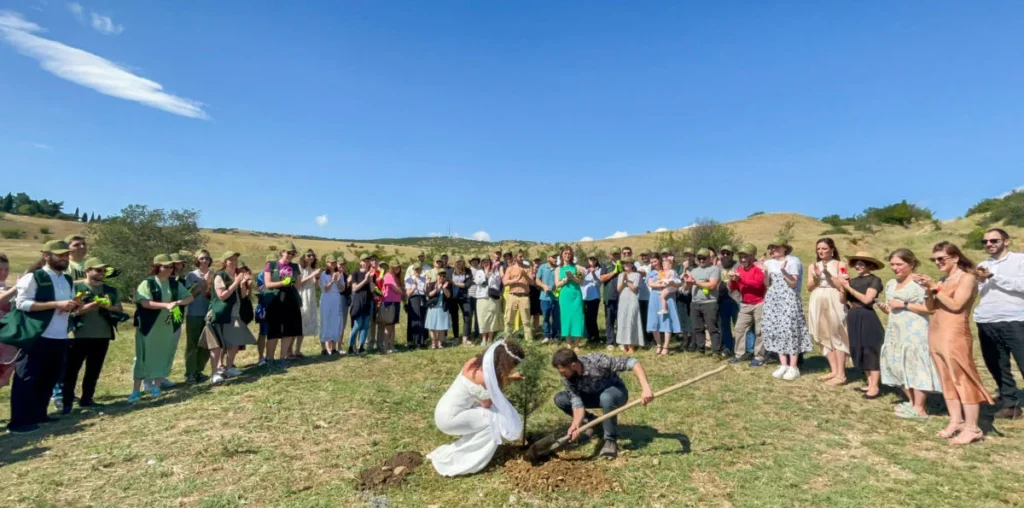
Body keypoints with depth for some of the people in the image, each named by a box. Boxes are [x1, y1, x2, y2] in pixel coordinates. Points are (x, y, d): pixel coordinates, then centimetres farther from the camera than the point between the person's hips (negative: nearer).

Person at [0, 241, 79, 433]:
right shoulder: (33, 277, -8)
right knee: (26, 379, 1)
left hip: (60, 338, 7)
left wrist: (74, 306, -2)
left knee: (50, 378, 14)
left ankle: (38, 415, 26)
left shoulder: (68, 280, 15)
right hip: (37, 337, -7)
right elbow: (21, 303, -15)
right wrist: (56, 304, -22)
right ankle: (18, 421, 8)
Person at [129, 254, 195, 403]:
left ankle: (156, 386, 19)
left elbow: (190, 297, 5)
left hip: (169, 327, 4)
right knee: (144, 357, 0)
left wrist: (178, 302, -15)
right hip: (149, 327, -4)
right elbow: (145, 303, -19)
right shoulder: (147, 283, -8)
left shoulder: (175, 283, 6)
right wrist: (166, 305, -28)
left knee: (164, 356, 7)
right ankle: (136, 390, 7)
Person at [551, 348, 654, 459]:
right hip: (594, 395, 4)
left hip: (616, 392, -4)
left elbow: (632, 362, -35)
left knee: (606, 397, -40)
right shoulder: (567, 379, -21)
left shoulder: (596, 361, -35)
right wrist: (576, 424, -43)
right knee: (560, 399, -15)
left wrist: (646, 388, -44)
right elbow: (577, 403, -24)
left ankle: (611, 440, -18)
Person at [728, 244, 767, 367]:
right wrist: (732, 280, -13)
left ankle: (759, 357, 6)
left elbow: (757, 283, -25)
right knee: (739, 328, 7)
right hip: (745, 305, 6)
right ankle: (740, 354, 16)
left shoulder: (758, 268, -11)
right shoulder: (739, 270, 7)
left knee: (759, 331, 0)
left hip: (759, 304, -6)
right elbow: (732, 288, 8)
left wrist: (741, 279, -27)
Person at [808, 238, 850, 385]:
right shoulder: (813, 266, 11)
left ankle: (841, 374, -3)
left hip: (834, 304, -5)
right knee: (825, 337, 7)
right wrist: (816, 276, -12)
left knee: (837, 336, -6)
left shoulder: (839, 264, 0)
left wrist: (828, 273, -16)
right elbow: (809, 287, 4)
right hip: (818, 304, 5)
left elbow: (842, 286, -9)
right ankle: (834, 371, 15)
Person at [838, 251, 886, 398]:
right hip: (853, 318, 7)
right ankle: (870, 383, 23)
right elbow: (844, 300, 10)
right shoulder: (853, 281, 10)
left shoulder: (874, 280, -7)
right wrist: (843, 286, -4)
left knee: (871, 351, -3)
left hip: (867, 319, -7)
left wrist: (848, 287, -15)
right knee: (859, 351, 12)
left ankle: (875, 387, 5)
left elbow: (867, 299, -18)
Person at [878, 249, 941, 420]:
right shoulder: (890, 284, 12)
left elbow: (930, 309, -13)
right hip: (895, 331, 7)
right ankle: (911, 402, 23)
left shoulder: (920, 282, -8)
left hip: (915, 332, -7)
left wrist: (904, 305, -16)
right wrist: (884, 308, -2)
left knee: (916, 367, -5)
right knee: (897, 366, 9)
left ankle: (919, 409, 3)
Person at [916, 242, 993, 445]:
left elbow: (956, 305, -15)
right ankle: (956, 421, 17)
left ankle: (972, 429, 1)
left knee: (963, 380, -4)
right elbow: (930, 307, 12)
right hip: (936, 334, 7)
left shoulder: (967, 278, -5)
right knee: (947, 379, 10)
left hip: (955, 335, -7)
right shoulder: (943, 280, 15)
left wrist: (935, 288, -14)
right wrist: (928, 289, -2)